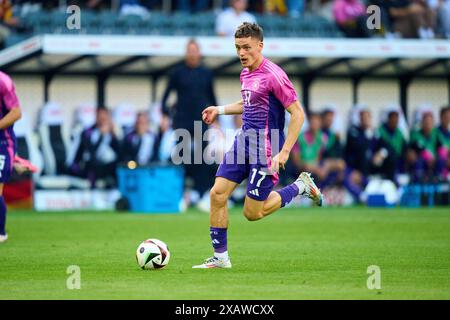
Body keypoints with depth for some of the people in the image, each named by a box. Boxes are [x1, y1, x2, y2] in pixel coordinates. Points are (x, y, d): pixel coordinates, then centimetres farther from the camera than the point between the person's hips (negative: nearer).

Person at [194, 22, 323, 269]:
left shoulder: (273, 75, -16)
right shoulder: (246, 74, 10)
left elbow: (297, 114, -16)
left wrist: (284, 152, -20)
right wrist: (220, 110, 21)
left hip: (264, 149, -8)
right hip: (243, 141, 8)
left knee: (253, 213, -3)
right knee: (217, 194, -4)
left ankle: (301, 186, 17)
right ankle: (220, 257, 5)